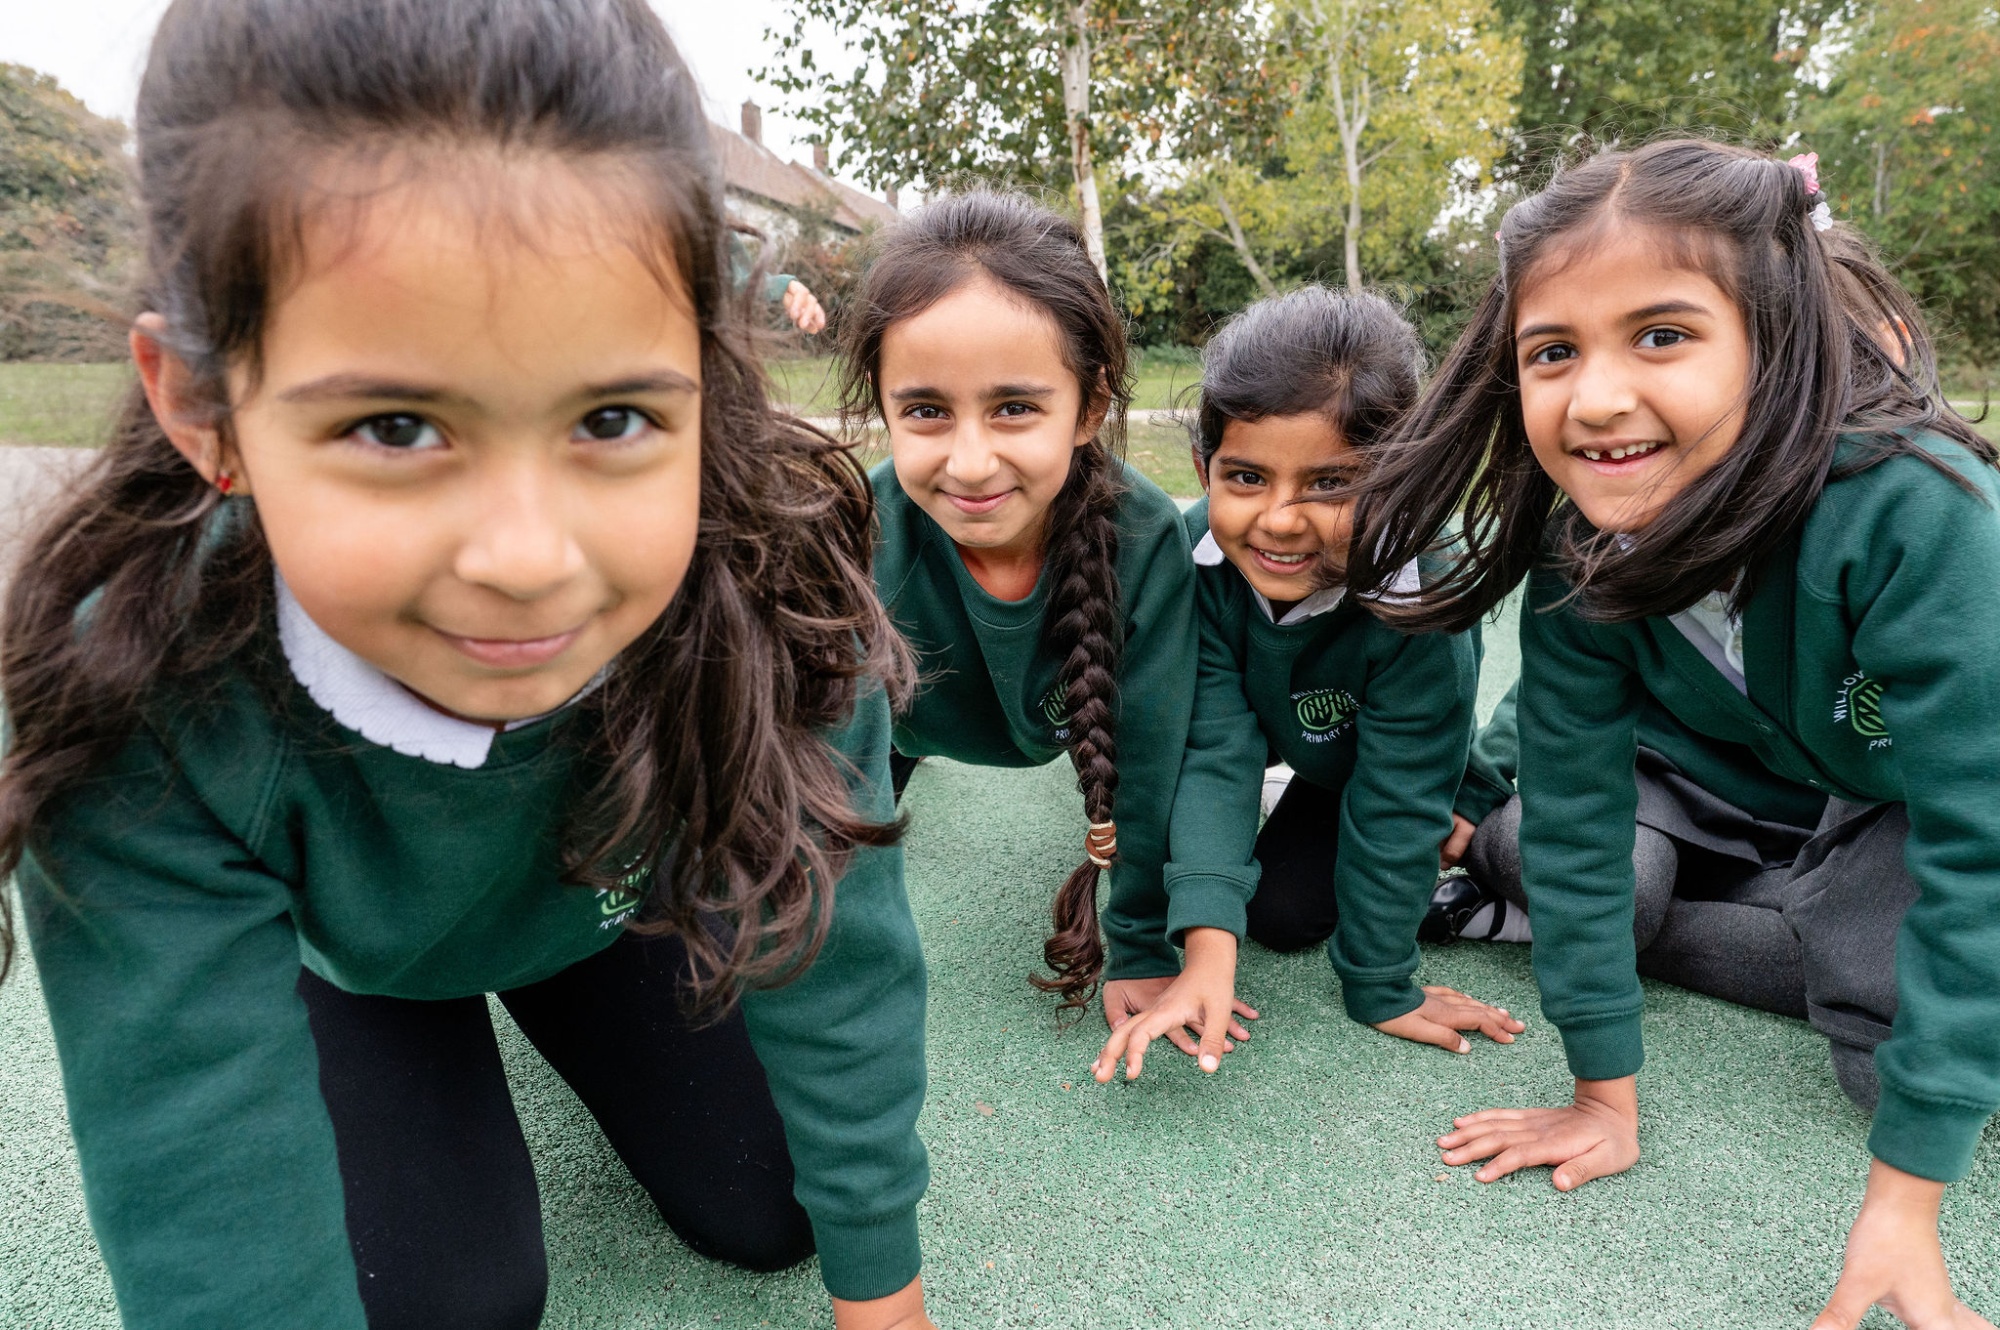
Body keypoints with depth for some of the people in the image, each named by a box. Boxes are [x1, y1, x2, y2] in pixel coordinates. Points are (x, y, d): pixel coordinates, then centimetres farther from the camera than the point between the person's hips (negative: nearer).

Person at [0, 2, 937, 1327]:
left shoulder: (776, 593, -37)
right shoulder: (144, 719, -39)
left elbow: (834, 963, -26)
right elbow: (212, 1223, -34)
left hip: (613, 907, 2)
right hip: (330, 958, -1)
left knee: (768, 1215, 3)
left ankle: (568, 1016, 27)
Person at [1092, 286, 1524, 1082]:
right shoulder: (1200, 558, -35)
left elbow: (1396, 799, -32)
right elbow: (1218, 750, -35)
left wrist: (1379, 987, -22)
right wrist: (1208, 951, -45)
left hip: (1376, 755, -2)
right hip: (1281, 723, 3)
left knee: (1285, 911, -8)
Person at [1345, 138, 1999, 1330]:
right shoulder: (1579, 532, -26)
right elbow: (1577, 802, -22)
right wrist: (1606, 1091, -19)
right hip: (1746, 772, 4)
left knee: (1902, 1044, -25)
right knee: (1528, 837, -17)